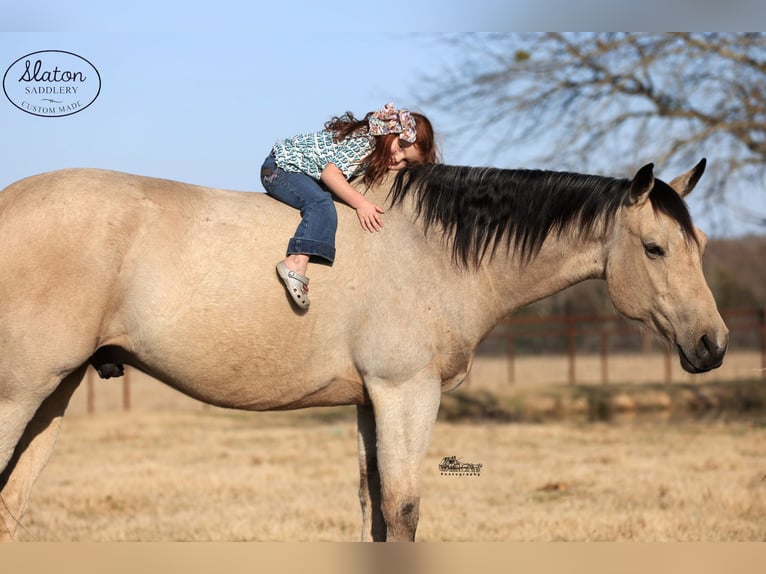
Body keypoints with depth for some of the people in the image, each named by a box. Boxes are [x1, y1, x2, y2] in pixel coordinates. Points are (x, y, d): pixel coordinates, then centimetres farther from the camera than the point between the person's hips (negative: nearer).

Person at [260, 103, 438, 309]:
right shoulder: (362, 141, -23)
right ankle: (296, 262, -45)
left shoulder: (374, 159, 6)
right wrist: (360, 203, -31)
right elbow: (330, 173, -29)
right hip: (280, 168, -10)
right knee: (321, 203, -28)